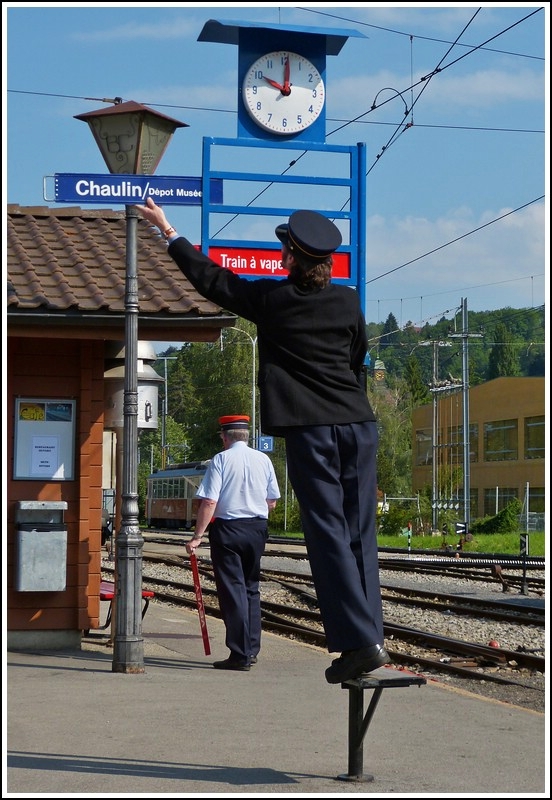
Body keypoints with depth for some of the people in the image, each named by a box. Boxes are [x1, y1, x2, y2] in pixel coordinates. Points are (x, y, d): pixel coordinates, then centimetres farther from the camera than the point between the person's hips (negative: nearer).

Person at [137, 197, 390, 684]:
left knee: (328, 534, -5)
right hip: (358, 424, 4)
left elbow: (210, 278, 9)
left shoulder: (270, 298, -2)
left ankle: (360, 641, -12)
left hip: (310, 430, -4)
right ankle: (369, 634, 7)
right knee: (359, 534, 8)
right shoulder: (348, 302, 10)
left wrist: (168, 231, 21)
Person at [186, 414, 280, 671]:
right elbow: (272, 502, 10)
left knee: (232, 590, -2)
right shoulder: (263, 460, 5)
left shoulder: (220, 460, -8)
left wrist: (197, 536, -11)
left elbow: (209, 502, -15)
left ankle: (240, 655, -5)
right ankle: (252, 648, 19)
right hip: (258, 528, 5)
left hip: (227, 528, -5)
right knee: (251, 588, 17)